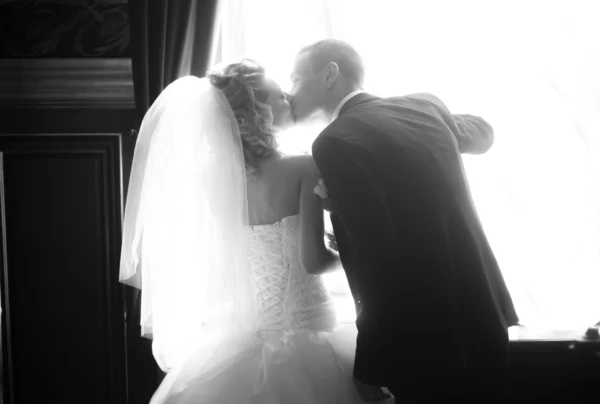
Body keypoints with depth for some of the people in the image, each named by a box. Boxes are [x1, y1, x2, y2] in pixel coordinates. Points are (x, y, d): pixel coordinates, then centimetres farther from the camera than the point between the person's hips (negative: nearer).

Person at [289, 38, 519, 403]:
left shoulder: (335, 142, -15)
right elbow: (481, 134, 26)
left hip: (421, 339, -7)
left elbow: (375, 251, -22)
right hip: (483, 317, 7)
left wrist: (373, 364, -12)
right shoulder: (423, 105, 6)